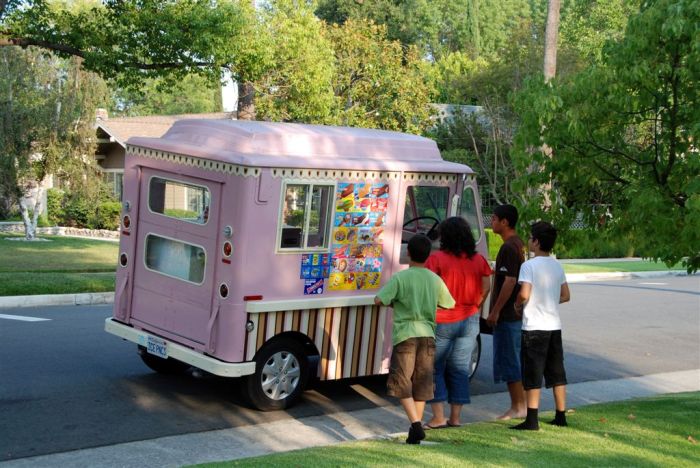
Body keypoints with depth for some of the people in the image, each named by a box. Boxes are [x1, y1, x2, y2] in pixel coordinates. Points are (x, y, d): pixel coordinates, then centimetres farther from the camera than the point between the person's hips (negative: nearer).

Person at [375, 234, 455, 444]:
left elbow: (379, 300, -12)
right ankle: (416, 429, 11)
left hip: (405, 334, -4)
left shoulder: (400, 277, -7)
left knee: (401, 382, 1)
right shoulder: (435, 280, 6)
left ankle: (416, 424, -14)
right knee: (422, 383, 10)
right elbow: (450, 304, 16)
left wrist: (393, 302, 8)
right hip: (427, 334, 4)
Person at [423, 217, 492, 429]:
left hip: (441, 322, -4)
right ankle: (455, 418, 14)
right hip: (469, 321, 4)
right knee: (460, 370, 12)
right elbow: (486, 289, 6)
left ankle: (438, 417, 2)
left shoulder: (437, 258, -13)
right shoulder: (478, 260, 2)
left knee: (434, 369, 7)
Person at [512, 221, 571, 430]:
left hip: (534, 326, -6)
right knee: (557, 373, 13)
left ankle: (532, 419, -5)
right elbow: (565, 296, 12)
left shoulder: (529, 266, -13)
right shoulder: (557, 266, 8)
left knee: (533, 375, -4)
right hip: (554, 325, 6)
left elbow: (524, 294, -21)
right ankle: (561, 416, 18)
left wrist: (517, 305, -2)